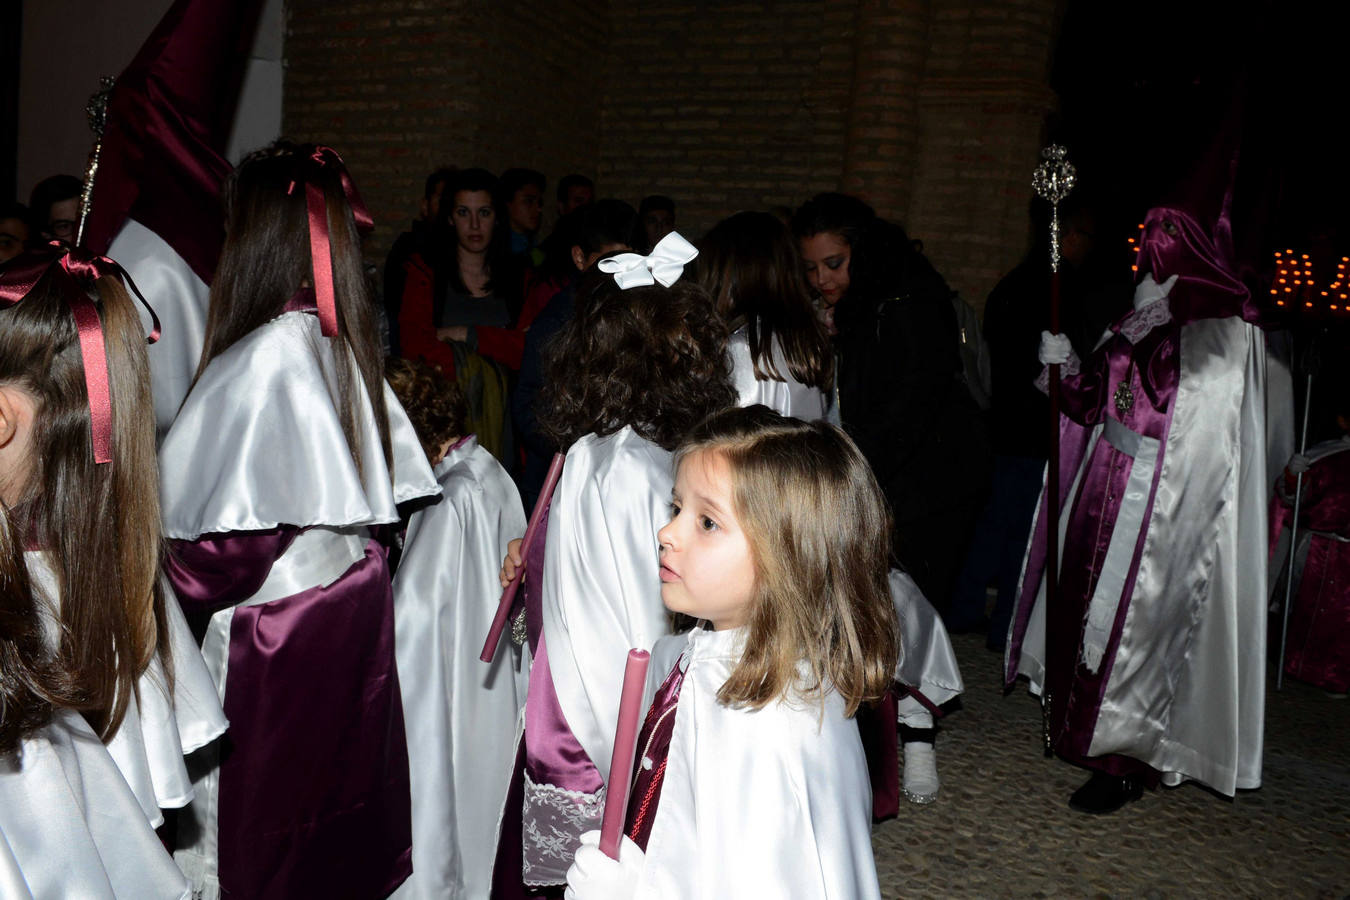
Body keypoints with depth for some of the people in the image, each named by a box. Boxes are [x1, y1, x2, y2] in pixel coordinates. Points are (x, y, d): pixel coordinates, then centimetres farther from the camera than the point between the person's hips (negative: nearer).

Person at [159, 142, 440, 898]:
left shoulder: (263, 359, -20)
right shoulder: (347, 349, 3)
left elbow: (238, 541, -21)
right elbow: (391, 488, 8)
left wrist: (157, 581, -7)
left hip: (278, 637, -7)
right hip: (353, 609, 8)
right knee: (342, 825, 20)